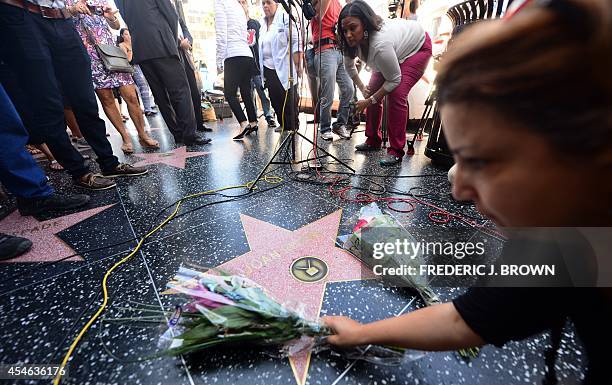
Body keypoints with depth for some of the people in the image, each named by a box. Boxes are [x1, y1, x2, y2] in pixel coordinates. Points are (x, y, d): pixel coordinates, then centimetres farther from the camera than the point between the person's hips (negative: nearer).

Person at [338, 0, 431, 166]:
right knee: (373, 91, -2)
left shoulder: (380, 44, -41)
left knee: (396, 94, -25)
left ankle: (396, 151, -18)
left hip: (418, 47, -8)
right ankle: (373, 141, 11)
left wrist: (369, 101, -24)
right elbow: (349, 66, 2)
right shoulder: (353, 41, -19)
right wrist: (362, 88, -4)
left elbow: (394, 81, -30)